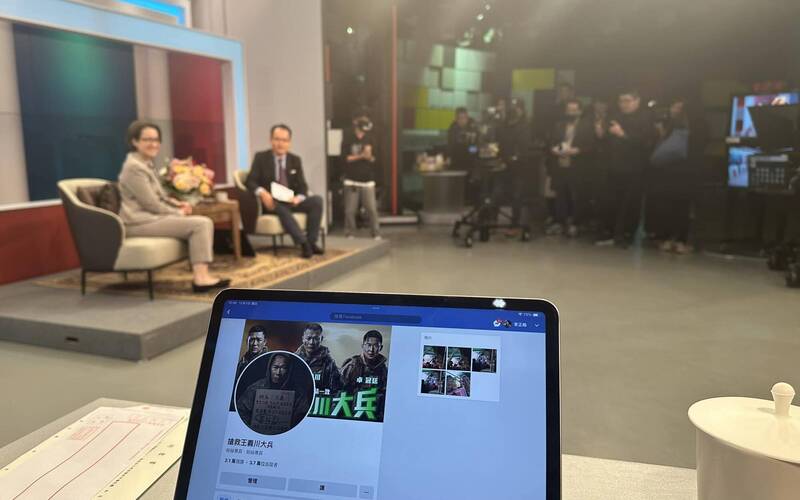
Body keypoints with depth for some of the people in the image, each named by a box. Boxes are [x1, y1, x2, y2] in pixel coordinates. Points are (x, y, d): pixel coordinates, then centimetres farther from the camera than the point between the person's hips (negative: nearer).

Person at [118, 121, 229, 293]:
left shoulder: (147, 164, 18)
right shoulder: (134, 167, -14)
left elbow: (159, 196, 24)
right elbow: (151, 204, -18)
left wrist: (178, 204, 4)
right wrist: (179, 212, -7)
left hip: (151, 217, 10)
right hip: (141, 223, -10)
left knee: (205, 222, -2)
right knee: (200, 224, -20)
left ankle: (201, 274, -11)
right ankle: (201, 277, -23)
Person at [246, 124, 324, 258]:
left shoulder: (295, 160, 9)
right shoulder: (260, 157, 1)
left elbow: (302, 186, 5)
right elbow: (250, 181, -6)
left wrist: (299, 197, -20)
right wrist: (262, 193, -29)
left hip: (291, 201, 4)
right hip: (271, 202, -3)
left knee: (317, 200, -23)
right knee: (280, 207, -39)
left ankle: (311, 242, -21)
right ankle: (303, 243, -37)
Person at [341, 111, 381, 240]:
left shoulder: (369, 139, 10)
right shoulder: (348, 139, 1)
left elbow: (374, 159, 10)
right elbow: (345, 158, -6)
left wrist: (369, 157, -11)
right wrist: (360, 156, -13)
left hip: (368, 180, 2)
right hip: (352, 181, -2)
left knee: (372, 209, -4)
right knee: (350, 210, -2)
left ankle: (376, 234, 3)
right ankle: (349, 234, 10)